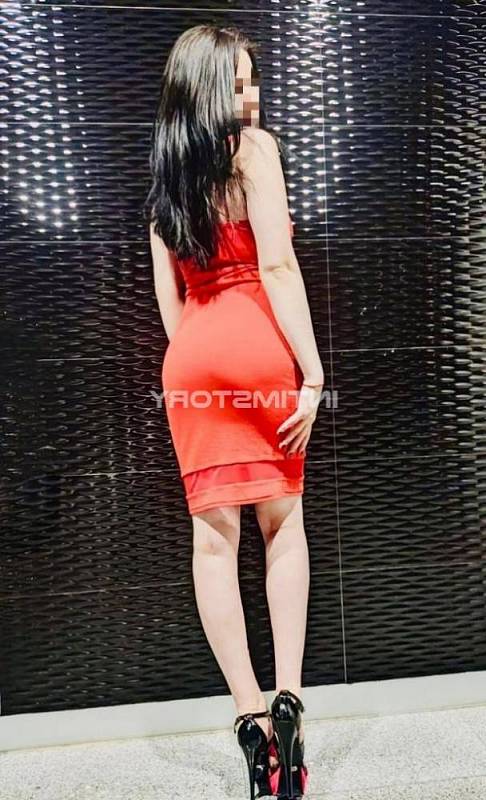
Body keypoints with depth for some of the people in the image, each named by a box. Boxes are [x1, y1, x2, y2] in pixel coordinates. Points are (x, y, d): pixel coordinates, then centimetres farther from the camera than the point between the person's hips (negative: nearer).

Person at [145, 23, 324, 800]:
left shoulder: (164, 175, 19)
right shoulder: (255, 146, 3)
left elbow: (167, 293, 14)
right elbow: (276, 264, -9)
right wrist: (312, 371, -9)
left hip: (191, 357, 4)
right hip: (261, 344, -4)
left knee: (214, 534, 4)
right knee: (283, 520, 11)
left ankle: (251, 710, 9)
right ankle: (287, 695, 9)